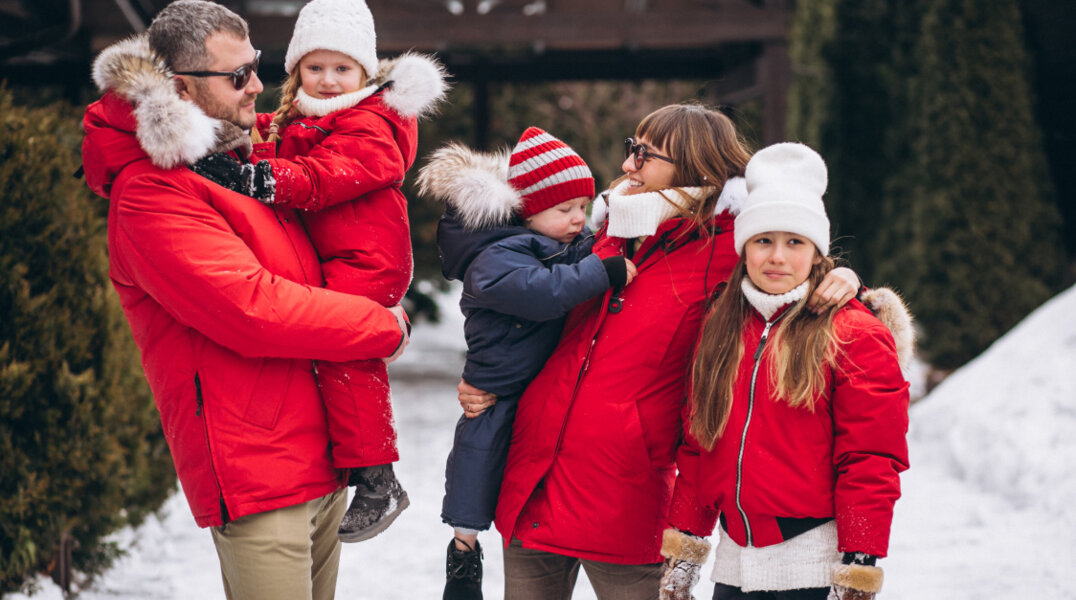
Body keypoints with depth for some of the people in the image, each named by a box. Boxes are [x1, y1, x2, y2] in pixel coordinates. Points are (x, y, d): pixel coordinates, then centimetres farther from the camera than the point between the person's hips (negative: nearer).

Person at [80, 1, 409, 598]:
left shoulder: (247, 144, 13)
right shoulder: (150, 195, -14)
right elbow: (253, 311, -22)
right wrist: (384, 325, -12)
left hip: (322, 456, 9)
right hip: (256, 476, -9)